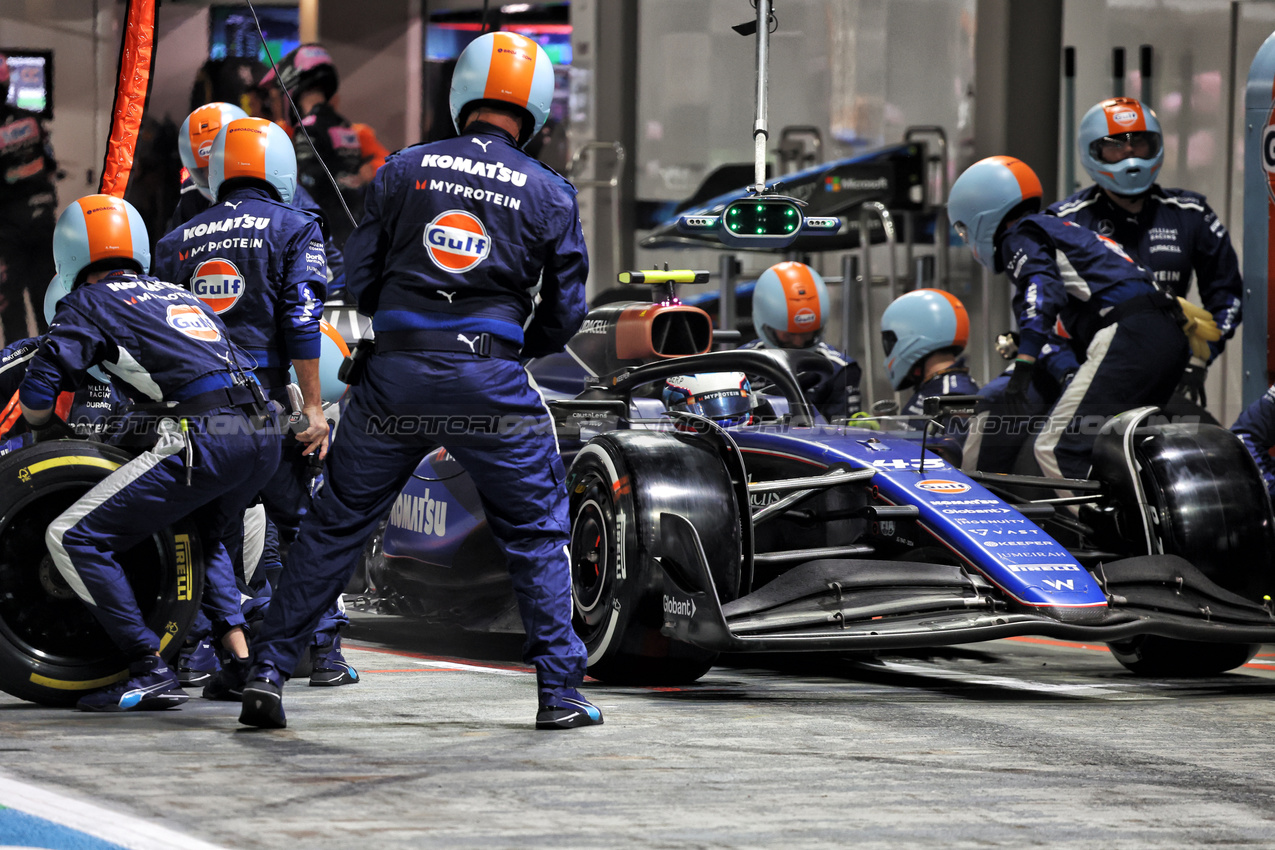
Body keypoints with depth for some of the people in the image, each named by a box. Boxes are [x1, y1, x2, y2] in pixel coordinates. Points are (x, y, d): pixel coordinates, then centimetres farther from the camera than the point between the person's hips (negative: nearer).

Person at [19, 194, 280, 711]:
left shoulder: (89, 304, 9)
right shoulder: (180, 295, 30)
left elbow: (35, 399, 2)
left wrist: (46, 427, 26)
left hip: (203, 439, -8)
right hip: (263, 437, 8)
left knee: (74, 540, -4)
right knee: (200, 537, 34)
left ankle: (152, 674, -9)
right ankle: (242, 658, 19)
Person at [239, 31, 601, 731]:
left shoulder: (405, 169, 5)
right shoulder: (551, 194, 4)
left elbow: (358, 279, 6)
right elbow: (563, 314, 7)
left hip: (395, 373, 1)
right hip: (491, 383, -1)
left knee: (334, 527, 12)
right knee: (536, 534, 13)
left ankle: (266, 673, 10)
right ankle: (560, 693, 10)